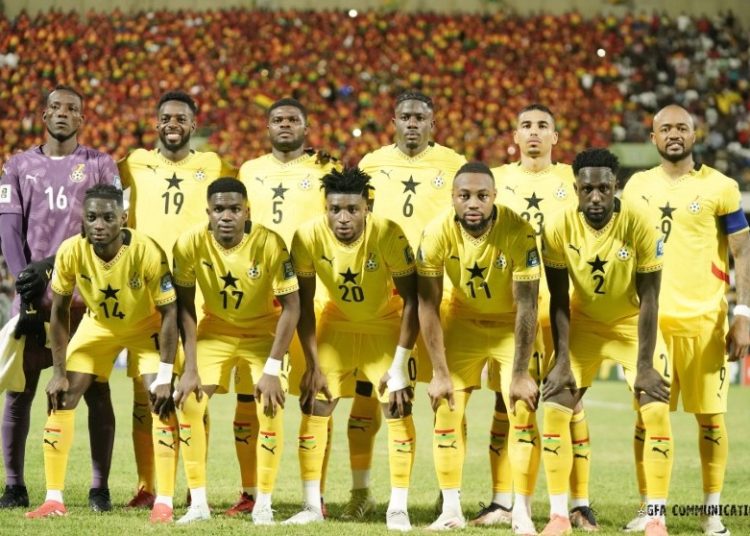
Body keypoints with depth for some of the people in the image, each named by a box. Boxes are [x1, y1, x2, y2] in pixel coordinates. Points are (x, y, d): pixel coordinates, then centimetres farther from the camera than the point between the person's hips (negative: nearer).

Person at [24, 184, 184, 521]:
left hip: (146, 327, -3)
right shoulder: (70, 252, -26)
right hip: (98, 325, 3)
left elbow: (169, 313, -24)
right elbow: (59, 311, -12)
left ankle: (164, 502, -10)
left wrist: (164, 377, -26)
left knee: (162, 402, -18)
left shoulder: (148, 253, -34)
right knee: (61, 400, -6)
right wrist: (59, 373, -13)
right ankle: (54, 500, 2)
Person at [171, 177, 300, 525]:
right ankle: (198, 503, 1)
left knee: (270, 409, -16)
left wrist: (271, 369, -22)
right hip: (215, 330, 2)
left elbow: (291, 307, -20)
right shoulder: (191, 244, -21)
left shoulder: (270, 245, -27)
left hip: (264, 332, -2)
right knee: (188, 403, -10)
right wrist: (190, 368, -15)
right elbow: (185, 306, -11)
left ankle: (263, 505, -1)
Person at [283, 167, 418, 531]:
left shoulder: (388, 235, -28)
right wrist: (313, 364, -13)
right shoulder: (309, 237, -23)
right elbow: (304, 303, -12)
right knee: (314, 407, -4)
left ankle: (398, 508, 0)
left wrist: (400, 365, -20)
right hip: (336, 324, 2)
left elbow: (411, 299, -19)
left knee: (398, 409, -9)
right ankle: (312, 505, 6)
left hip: (386, 326, -2)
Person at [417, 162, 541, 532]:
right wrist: (439, 372, -15)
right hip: (463, 319, 2)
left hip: (512, 323, -2)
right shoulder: (437, 233, -22)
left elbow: (526, 307, -24)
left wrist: (520, 372, -23)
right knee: (447, 407, -3)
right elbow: (428, 304, -15)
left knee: (522, 410, -12)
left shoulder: (518, 233, -29)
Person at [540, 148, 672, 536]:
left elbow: (648, 300, -19)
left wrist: (645, 364, -20)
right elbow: (559, 300, -11)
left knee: (656, 412, -14)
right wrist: (562, 361, -15)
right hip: (584, 322, 2)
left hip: (633, 324, -2)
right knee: (555, 410, -7)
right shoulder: (561, 227, -20)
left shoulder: (640, 225, -25)